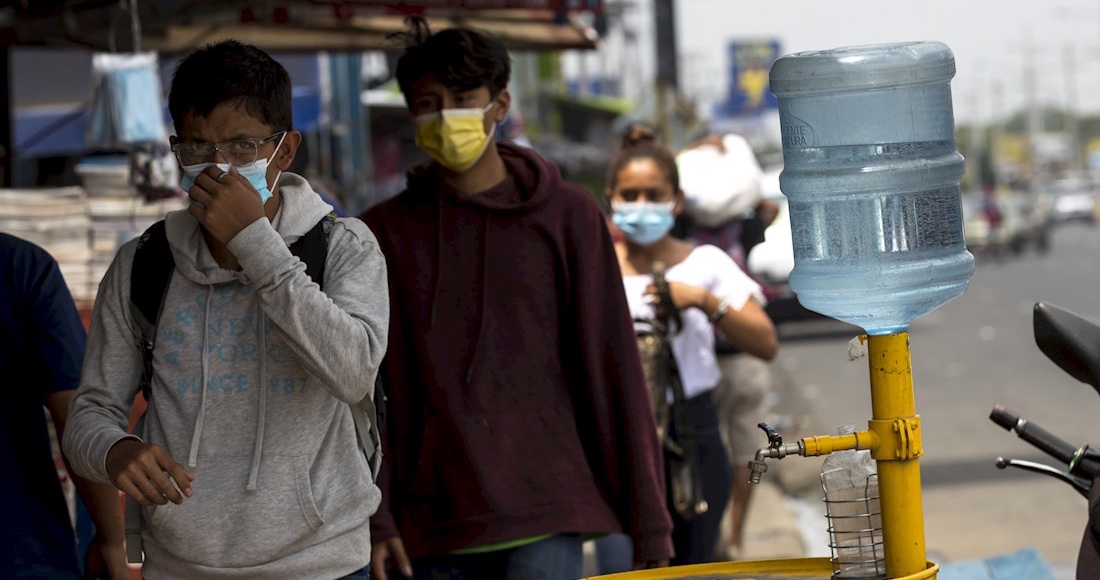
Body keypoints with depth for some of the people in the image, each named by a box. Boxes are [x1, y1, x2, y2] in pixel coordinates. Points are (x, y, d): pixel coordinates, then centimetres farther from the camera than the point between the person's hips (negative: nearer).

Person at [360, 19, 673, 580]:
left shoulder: (567, 214, 4)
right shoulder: (387, 232, 8)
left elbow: (613, 370, 3)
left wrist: (649, 524, 1)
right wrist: (375, 518, -2)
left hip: (545, 518, -2)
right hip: (433, 528, 2)